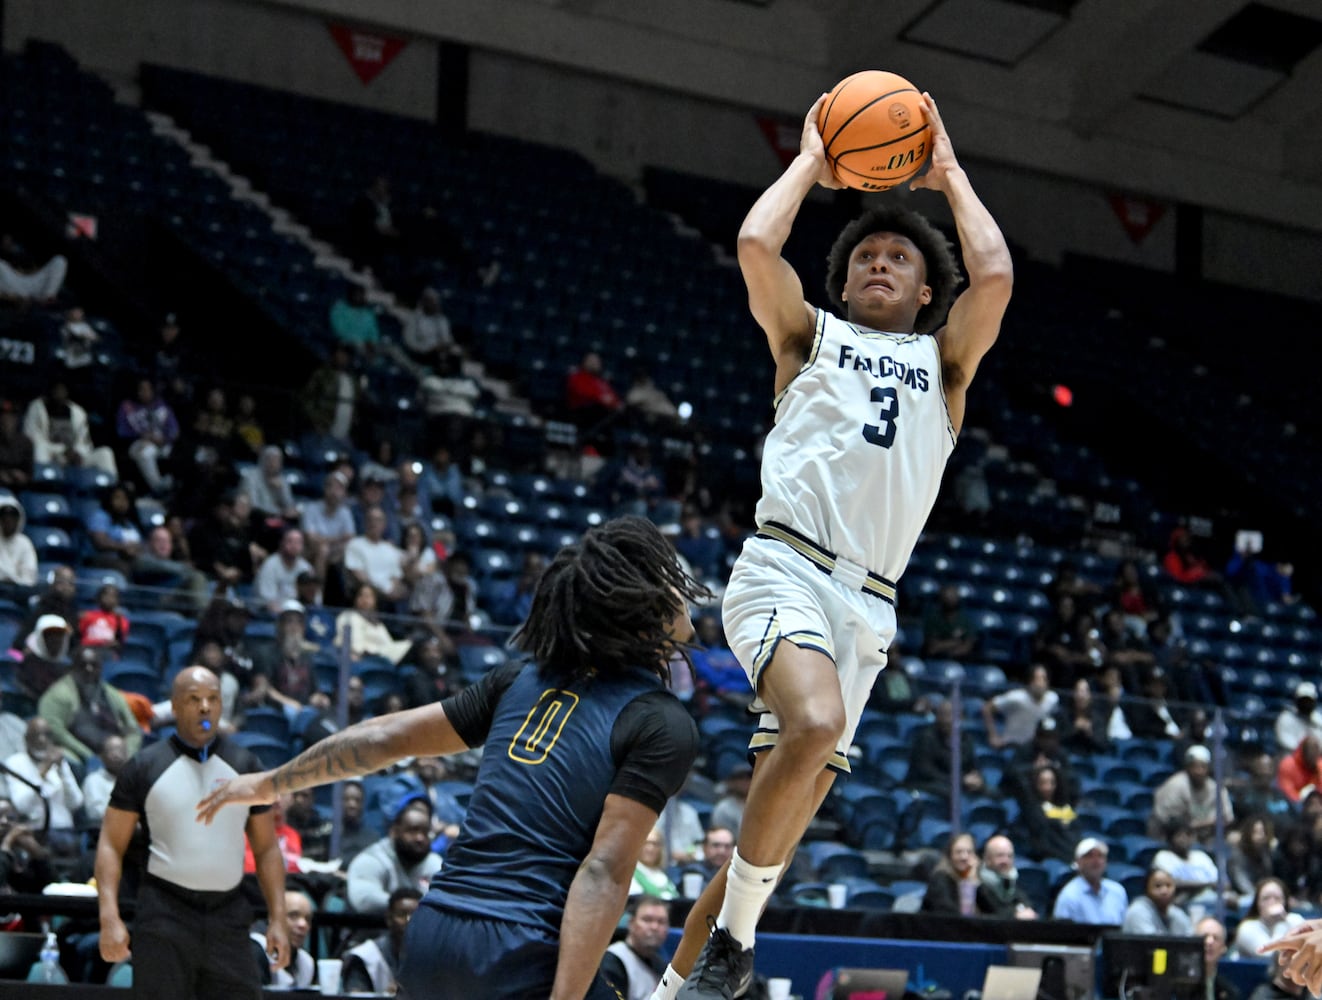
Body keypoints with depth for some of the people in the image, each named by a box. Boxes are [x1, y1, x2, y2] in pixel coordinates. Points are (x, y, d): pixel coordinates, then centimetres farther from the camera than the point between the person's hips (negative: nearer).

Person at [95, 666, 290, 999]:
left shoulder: (245, 766, 9)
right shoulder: (144, 767, 1)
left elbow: (267, 848, 12)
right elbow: (111, 845, 1)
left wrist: (278, 919, 4)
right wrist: (110, 918, -11)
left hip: (229, 916, 3)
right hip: (165, 911, -2)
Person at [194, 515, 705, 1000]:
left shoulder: (524, 679, 13)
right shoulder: (665, 723, -5)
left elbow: (387, 736, 18)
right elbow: (604, 874, -15)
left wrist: (271, 783, 30)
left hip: (433, 934, 7)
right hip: (524, 959, -7)